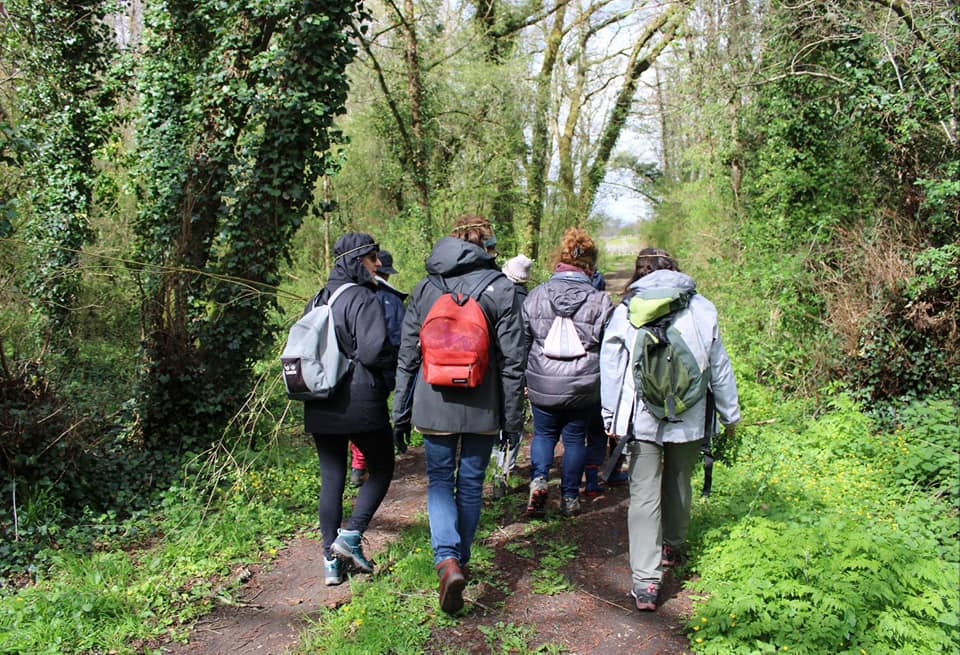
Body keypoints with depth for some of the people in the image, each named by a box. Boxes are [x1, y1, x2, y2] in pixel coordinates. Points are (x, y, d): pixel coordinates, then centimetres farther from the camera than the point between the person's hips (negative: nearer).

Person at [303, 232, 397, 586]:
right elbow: (373, 351, -22)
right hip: (361, 404, -7)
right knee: (381, 470, 12)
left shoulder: (317, 300, 13)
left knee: (331, 478, 12)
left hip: (320, 407, 7)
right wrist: (404, 359, -5)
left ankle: (331, 559, 15)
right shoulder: (364, 299, -12)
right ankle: (351, 536, 2)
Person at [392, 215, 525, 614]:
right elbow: (512, 359, -5)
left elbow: (407, 356, 5)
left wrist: (400, 413, 12)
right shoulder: (500, 288, -4)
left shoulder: (424, 287, 3)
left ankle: (447, 560, -9)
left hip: (434, 405, 1)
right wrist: (513, 417, 2)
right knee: (470, 483, 14)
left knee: (439, 480, 10)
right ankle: (460, 559, 28)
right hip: (482, 408, -1)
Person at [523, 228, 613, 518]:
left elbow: (523, 341, 4)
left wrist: (524, 380, 14)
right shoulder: (600, 302, -7)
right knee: (575, 438, 14)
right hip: (583, 387, -1)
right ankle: (570, 498, 21)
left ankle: (538, 479, -3)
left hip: (542, 385, 1)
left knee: (543, 434, 19)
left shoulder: (536, 296, -2)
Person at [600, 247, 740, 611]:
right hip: (689, 418, 2)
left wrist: (611, 418, 8)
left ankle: (646, 581, -6)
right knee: (678, 483, 23)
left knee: (644, 495, 0)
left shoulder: (625, 312, -2)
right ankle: (671, 547, 44)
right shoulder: (702, 308, 2)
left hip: (642, 418, -2)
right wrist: (730, 414, 18)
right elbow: (719, 367, 8)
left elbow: (611, 369, -1)